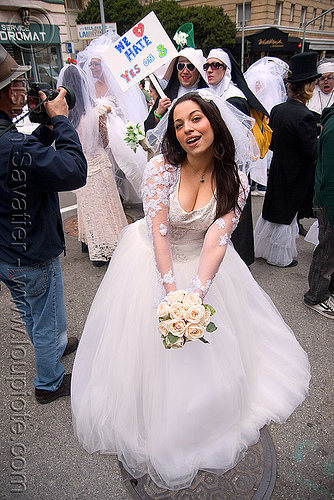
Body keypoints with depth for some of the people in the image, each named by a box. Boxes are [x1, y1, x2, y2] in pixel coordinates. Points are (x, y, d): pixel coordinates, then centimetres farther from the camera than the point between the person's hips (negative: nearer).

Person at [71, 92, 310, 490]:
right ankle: (150, 419, 40)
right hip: (153, 261, -1)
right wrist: (172, 293, -23)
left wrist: (195, 295, -29)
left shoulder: (235, 181, -14)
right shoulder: (161, 167, -20)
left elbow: (217, 240, -20)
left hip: (203, 264, 2)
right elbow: (159, 233, -21)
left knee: (212, 350, 13)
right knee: (147, 346, 10)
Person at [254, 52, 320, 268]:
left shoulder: (277, 109, -1)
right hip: (295, 175, -7)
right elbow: (313, 153, -21)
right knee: (286, 214, 7)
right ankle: (281, 257, 24)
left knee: (274, 209, 21)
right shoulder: (305, 116, -24)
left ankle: (262, 248, 36)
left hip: (278, 169, 7)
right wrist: (319, 139, -4)